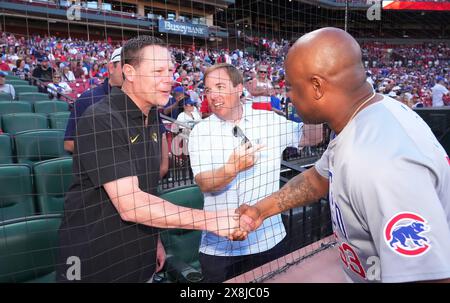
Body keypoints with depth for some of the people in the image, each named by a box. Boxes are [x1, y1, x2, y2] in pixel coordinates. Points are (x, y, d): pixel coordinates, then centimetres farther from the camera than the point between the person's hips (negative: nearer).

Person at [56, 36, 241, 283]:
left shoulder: (152, 117, 4)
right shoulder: (101, 120, -22)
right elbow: (130, 205, -29)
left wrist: (153, 239, 8)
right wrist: (211, 220, -27)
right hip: (94, 265, -6)